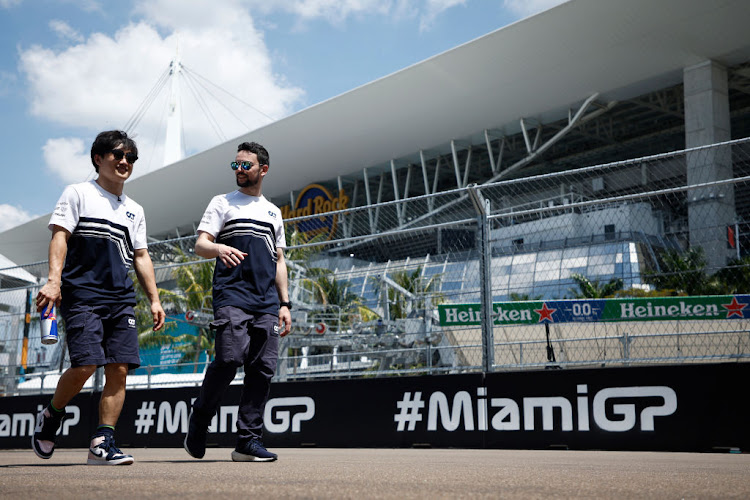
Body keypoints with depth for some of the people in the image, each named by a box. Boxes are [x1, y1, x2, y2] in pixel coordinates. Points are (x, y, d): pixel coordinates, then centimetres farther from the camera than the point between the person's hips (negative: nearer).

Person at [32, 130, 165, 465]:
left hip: (121, 300, 5)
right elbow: (59, 236, -3)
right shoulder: (78, 193, 7)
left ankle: (102, 444, -1)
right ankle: (51, 416, 12)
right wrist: (53, 279, -18)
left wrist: (154, 299, 14)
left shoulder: (135, 210, 22)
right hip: (82, 295, -5)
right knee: (85, 364, -16)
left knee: (119, 369, -6)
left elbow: (141, 257, 23)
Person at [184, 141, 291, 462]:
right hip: (231, 296, -4)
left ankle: (249, 440, 2)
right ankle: (199, 421, 3)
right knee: (229, 359, -20)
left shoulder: (273, 212, 24)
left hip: (267, 303, 4)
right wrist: (218, 248, -23)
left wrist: (285, 303, 14)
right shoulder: (222, 203, 13)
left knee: (263, 368, -4)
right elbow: (200, 245, 1)